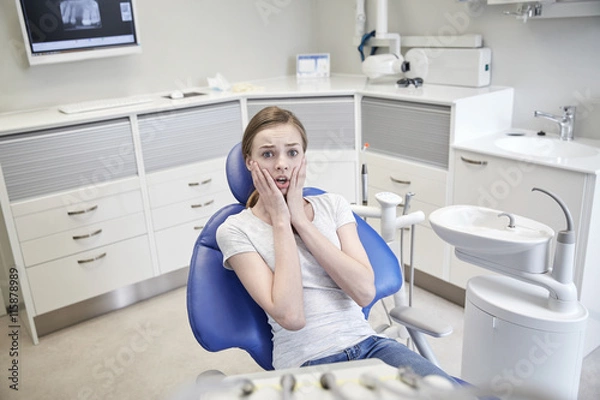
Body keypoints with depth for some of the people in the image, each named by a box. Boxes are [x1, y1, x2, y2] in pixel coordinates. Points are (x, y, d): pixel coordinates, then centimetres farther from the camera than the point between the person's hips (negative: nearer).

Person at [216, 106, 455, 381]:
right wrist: (280, 221, -10)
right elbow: (290, 316, -14)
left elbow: (365, 292, -6)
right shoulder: (235, 230, -2)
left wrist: (300, 220, -7)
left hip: (368, 344, 3)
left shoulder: (333, 205, 8)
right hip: (306, 363, -3)